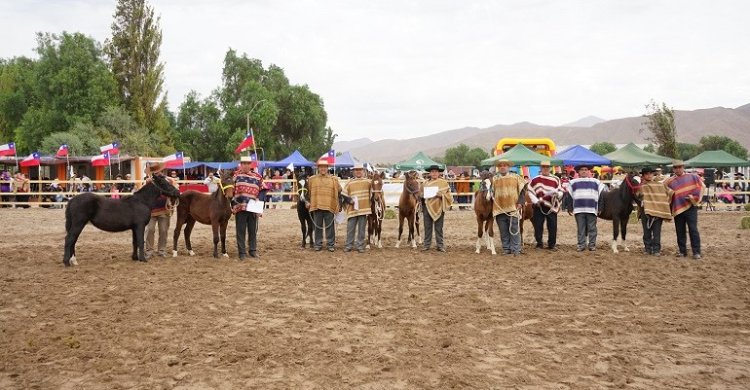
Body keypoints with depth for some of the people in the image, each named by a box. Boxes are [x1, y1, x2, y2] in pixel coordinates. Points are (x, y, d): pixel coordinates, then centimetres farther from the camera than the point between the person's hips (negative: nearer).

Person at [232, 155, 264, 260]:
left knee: (253, 230, 11)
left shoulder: (257, 176, 6)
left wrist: (259, 199, -8)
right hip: (239, 207, -2)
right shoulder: (236, 175, 2)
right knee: (241, 231, 3)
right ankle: (242, 252, 12)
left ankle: (253, 250, 24)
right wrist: (233, 204, -7)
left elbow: (263, 190, 10)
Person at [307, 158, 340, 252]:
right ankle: (318, 245, 16)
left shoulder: (333, 179, 6)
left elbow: (339, 190, 8)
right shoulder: (312, 179, 9)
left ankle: (330, 244, 11)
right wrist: (308, 202, 5)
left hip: (329, 206, -1)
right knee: (317, 226, 7)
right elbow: (309, 192, 14)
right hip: (316, 206, 1)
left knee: (330, 226, 3)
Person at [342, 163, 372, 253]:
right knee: (350, 228, 3)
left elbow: (371, 194, 16)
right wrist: (349, 201, -9)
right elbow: (344, 195, 6)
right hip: (352, 209, 0)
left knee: (361, 229, 5)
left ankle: (360, 246, 13)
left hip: (364, 209, 0)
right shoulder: (349, 183, 5)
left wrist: (369, 202, 9)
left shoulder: (368, 182, 5)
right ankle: (348, 245, 13)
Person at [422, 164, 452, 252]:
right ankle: (426, 245, 13)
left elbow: (449, 195, 0)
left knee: (438, 228, 2)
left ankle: (440, 245, 9)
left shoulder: (444, 183, 1)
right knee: (427, 227, 6)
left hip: (439, 208, -2)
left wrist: (441, 195, -17)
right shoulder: (426, 182, 8)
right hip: (428, 207, 2)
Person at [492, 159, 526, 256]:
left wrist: (520, 202, -7)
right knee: (503, 231, 6)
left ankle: (516, 249, 5)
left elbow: (522, 190, 4)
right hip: (499, 209, 2)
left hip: (513, 208, -2)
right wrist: (492, 206, -1)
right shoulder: (494, 179, 10)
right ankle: (506, 248, 15)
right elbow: (491, 192, 12)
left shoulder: (516, 177, 6)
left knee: (514, 230, 0)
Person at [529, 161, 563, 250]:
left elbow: (561, 191, 6)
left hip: (552, 206, 0)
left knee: (552, 226, 1)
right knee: (538, 226, 1)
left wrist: (557, 193, -17)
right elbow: (531, 191, 6)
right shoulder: (535, 179, 5)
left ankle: (552, 244, 13)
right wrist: (536, 201, -8)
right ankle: (539, 243, 13)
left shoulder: (555, 179, 6)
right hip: (539, 206, 0)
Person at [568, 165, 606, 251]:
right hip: (578, 209, 0)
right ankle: (581, 245, 8)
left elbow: (602, 195, 10)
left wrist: (600, 208, 3)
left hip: (592, 209, 0)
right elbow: (569, 195, 11)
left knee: (592, 228, 2)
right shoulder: (573, 182, 14)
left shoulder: (596, 182, 13)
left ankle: (592, 245, 9)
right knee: (581, 229, 3)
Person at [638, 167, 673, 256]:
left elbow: (670, 193, 13)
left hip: (658, 211, 0)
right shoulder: (642, 186, 3)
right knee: (647, 232, 7)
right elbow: (638, 195, -10)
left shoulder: (660, 185, 7)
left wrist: (666, 203, 11)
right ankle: (648, 249, 16)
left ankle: (656, 250, 6)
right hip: (646, 212, 0)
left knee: (657, 232, 0)